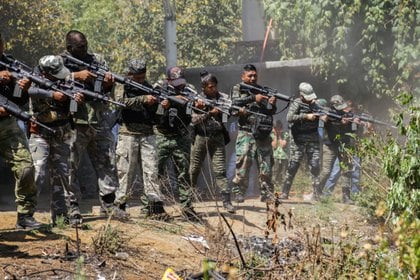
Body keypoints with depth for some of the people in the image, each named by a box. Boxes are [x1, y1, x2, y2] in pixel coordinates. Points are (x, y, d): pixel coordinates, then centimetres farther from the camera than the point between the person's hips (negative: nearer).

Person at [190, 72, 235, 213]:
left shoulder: (223, 98, 3)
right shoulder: (198, 99, -2)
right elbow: (194, 120, -10)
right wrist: (210, 114, -22)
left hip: (217, 137, 0)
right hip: (200, 137, 0)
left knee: (220, 170, -6)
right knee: (194, 170, 10)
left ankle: (227, 201, -8)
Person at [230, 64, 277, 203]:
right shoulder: (237, 89, 9)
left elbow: (272, 111, 14)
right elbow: (235, 102, -12)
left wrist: (272, 104, -9)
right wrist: (254, 98, -16)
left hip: (263, 134, 4)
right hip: (246, 133, -4)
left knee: (266, 165, 4)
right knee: (243, 164, -9)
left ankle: (267, 194, 10)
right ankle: (238, 193, -4)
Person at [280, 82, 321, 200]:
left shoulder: (316, 103, 8)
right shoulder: (297, 103, -5)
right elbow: (289, 118, -19)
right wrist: (306, 116, -24)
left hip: (313, 140, 4)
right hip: (298, 140, -4)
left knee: (315, 167, 0)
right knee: (293, 166, -4)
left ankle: (317, 194, 4)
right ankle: (284, 193, 1)